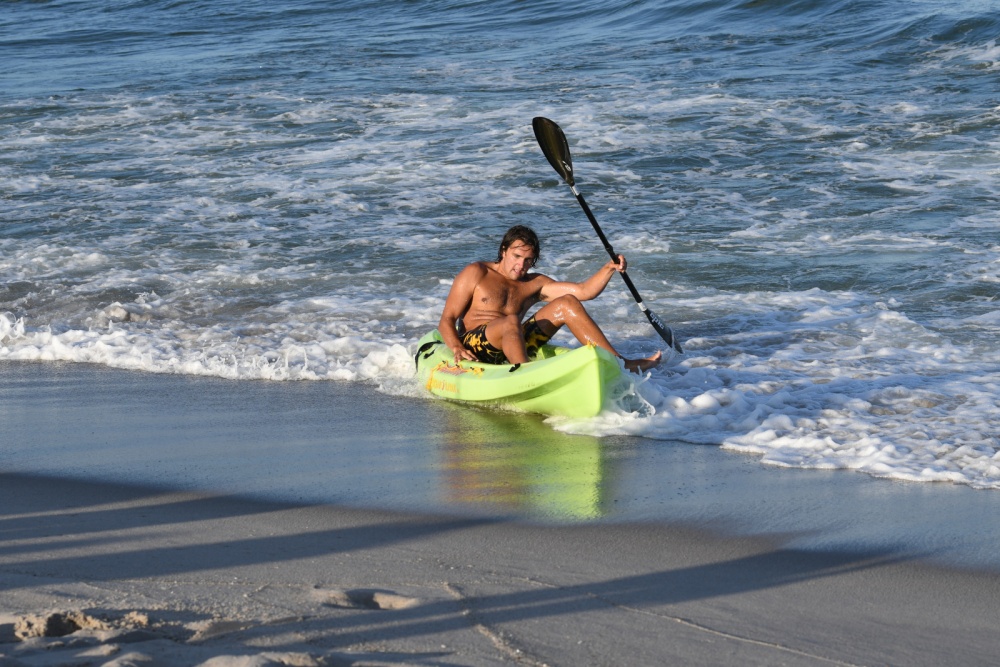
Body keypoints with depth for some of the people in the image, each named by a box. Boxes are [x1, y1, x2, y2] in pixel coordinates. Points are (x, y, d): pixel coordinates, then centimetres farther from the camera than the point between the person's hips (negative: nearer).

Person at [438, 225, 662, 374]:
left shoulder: (534, 284, 17)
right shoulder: (476, 274, 3)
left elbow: (583, 291, 7)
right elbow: (446, 320, -3)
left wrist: (609, 269, -10)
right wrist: (457, 349, -23)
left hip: (512, 346, 5)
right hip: (475, 347, -5)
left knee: (567, 304, -5)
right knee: (511, 321, -37)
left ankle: (619, 363, -12)